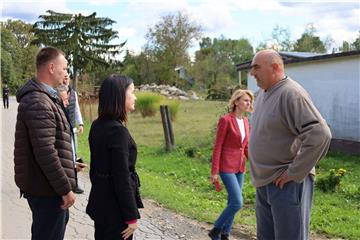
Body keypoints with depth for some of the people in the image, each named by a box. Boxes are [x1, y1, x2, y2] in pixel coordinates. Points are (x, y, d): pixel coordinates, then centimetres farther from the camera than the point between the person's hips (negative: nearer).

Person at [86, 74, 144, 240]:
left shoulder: (97, 125, 3)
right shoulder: (117, 130, -22)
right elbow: (122, 178, -22)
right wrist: (131, 217, -17)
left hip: (100, 200, 9)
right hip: (115, 207, -8)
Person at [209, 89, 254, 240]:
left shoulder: (245, 121, 9)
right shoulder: (225, 120, -13)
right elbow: (217, 147, -13)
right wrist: (214, 171, -14)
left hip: (239, 167, 8)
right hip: (226, 166, -7)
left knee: (232, 203, 10)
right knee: (237, 203, -11)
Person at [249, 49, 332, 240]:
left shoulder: (291, 94, -17)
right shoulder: (262, 94, 11)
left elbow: (320, 135, -26)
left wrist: (294, 173, -20)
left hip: (287, 184, -9)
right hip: (264, 182, 9)